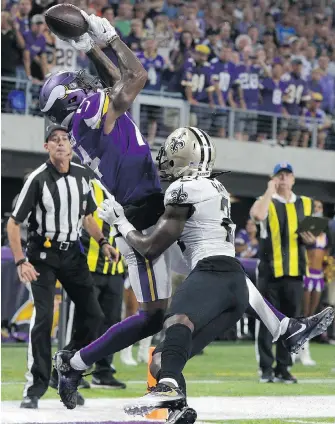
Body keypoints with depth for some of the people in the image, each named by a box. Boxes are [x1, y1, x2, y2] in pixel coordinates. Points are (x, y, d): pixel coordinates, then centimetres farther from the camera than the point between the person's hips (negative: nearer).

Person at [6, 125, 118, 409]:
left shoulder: (82, 175, 2)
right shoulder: (38, 179, -15)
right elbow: (13, 223, -13)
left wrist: (103, 242, 5)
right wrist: (21, 262, -21)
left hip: (72, 254, 6)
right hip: (43, 254, -6)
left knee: (94, 316, 3)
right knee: (43, 318, -16)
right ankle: (35, 388, -10)